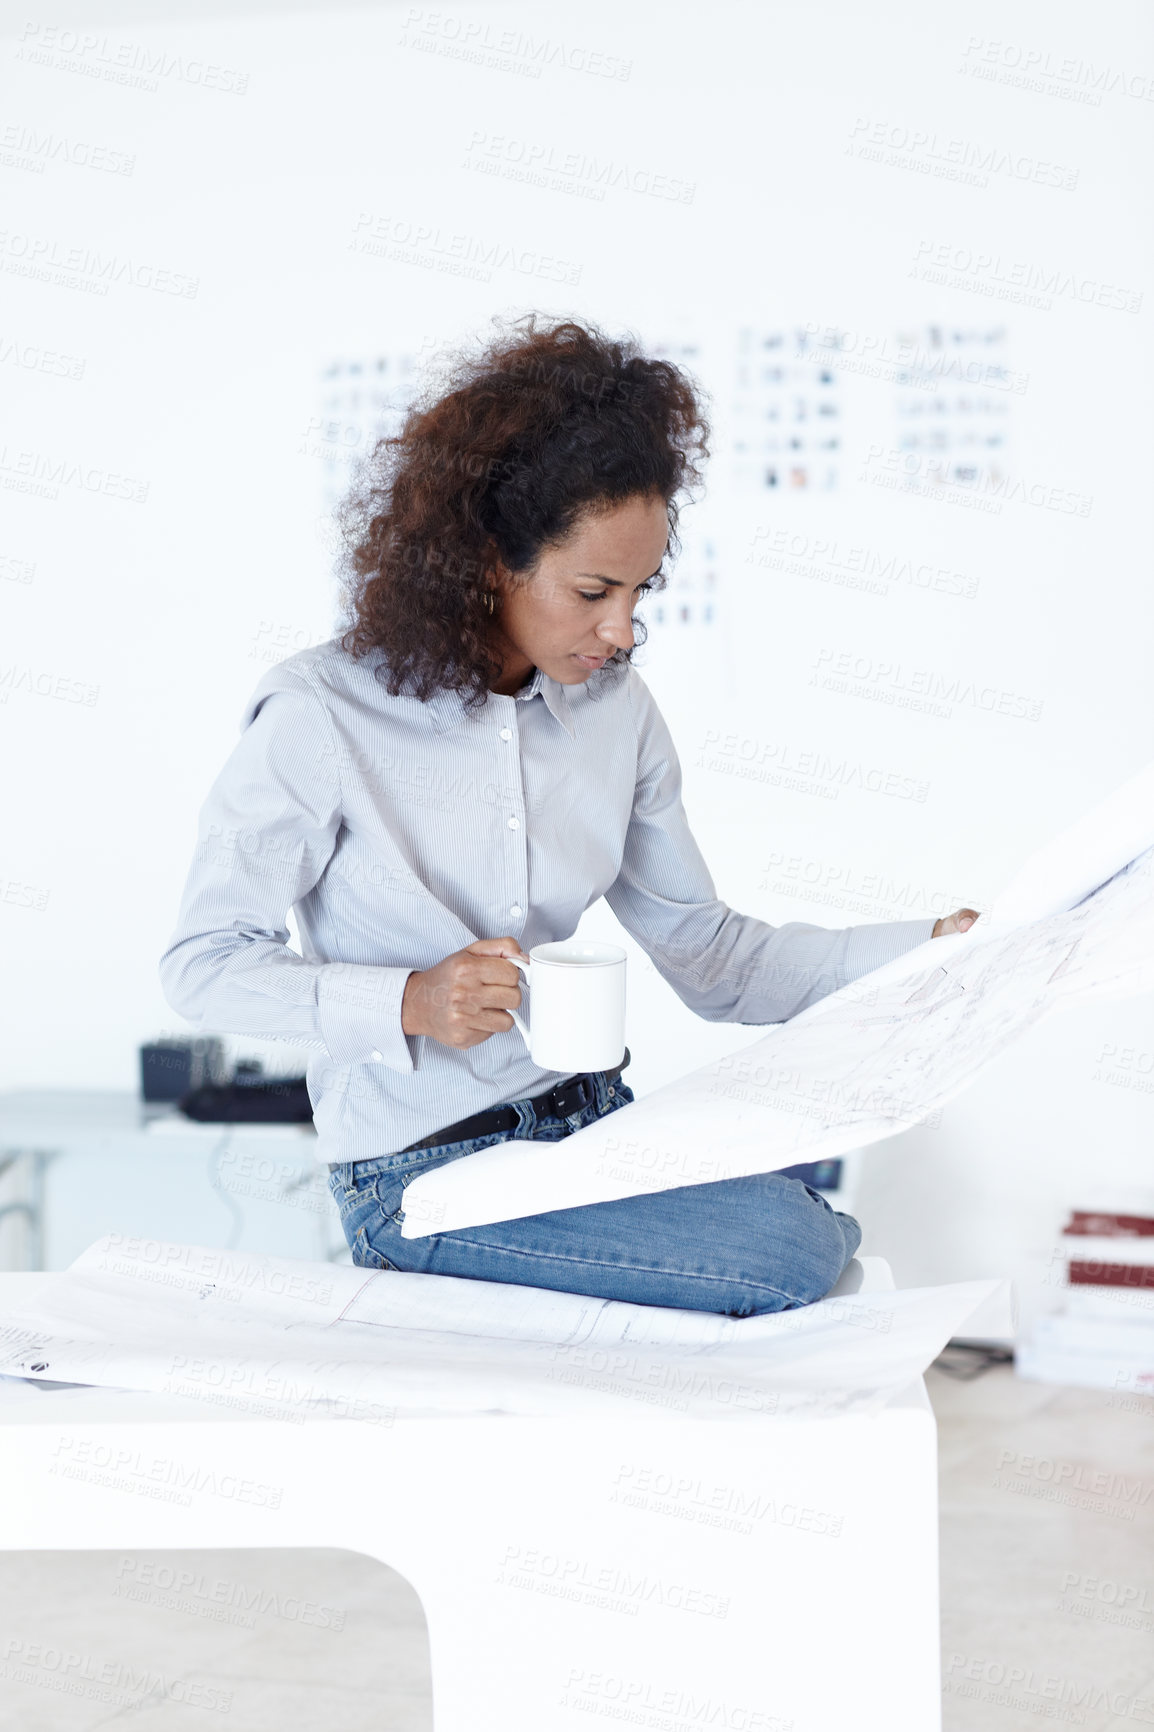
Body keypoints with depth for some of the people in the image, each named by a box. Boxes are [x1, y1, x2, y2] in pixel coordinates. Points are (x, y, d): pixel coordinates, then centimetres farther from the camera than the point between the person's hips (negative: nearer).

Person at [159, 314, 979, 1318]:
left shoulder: (616, 708, 5)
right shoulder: (321, 718, -12)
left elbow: (707, 954, 9)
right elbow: (204, 967, -8)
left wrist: (928, 949, -2)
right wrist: (410, 1002, -23)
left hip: (593, 1121, 6)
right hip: (423, 1172, -6)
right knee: (788, 1255, -23)